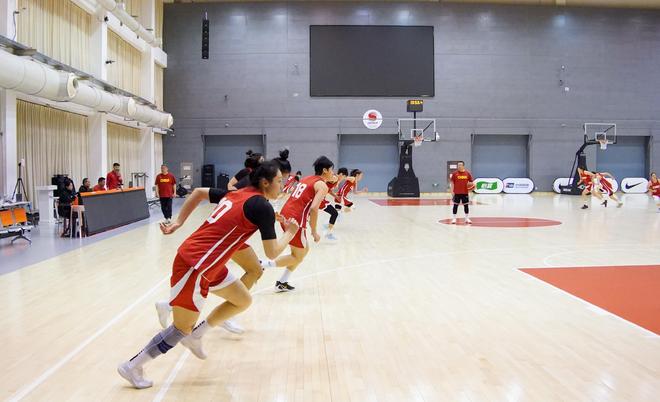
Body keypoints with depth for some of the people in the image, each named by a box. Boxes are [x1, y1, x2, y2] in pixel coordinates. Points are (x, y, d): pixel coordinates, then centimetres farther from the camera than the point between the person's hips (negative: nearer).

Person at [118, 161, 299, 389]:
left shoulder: (236, 194, 11)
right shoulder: (262, 207, -14)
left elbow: (199, 192, 21)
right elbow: (272, 253, -10)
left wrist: (178, 222, 22)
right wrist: (290, 233, 8)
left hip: (208, 265, 9)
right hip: (194, 266, -9)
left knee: (243, 300, 16)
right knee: (182, 330, 1)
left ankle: (195, 336, 25)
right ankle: (132, 367, 13)